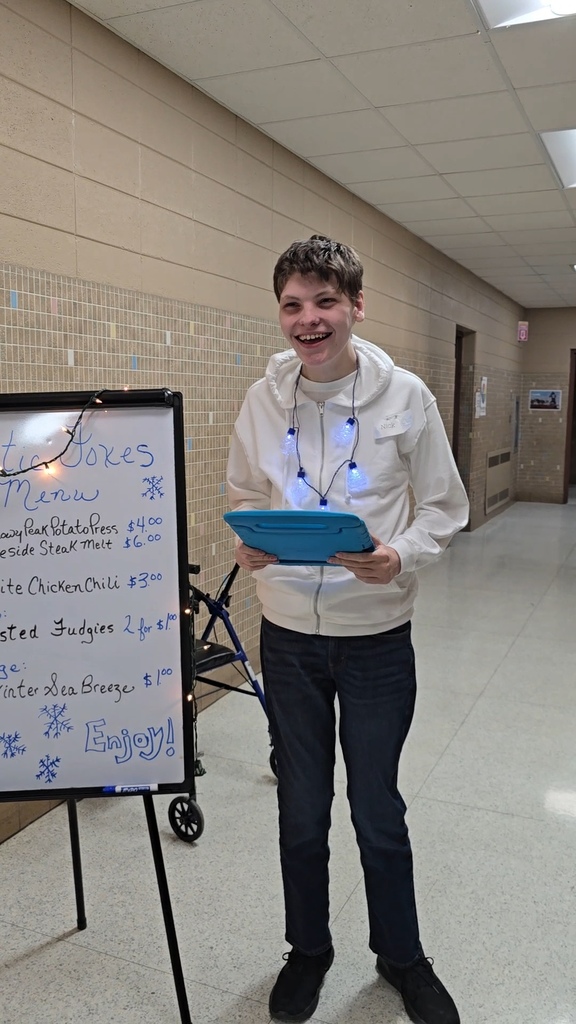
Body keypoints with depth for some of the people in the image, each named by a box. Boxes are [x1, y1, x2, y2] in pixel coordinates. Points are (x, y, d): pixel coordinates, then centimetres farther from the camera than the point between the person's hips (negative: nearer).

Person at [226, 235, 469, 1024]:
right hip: (288, 637, 2)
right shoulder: (263, 399, -2)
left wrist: (402, 556, -21)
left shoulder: (405, 396, -8)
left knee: (378, 813, 14)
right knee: (301, 812, 16)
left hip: (376, 638, -2)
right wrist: (248, 546, -11)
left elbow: (446, 508, -2)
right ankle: (308, 950, 43)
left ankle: (401, 956, 42)